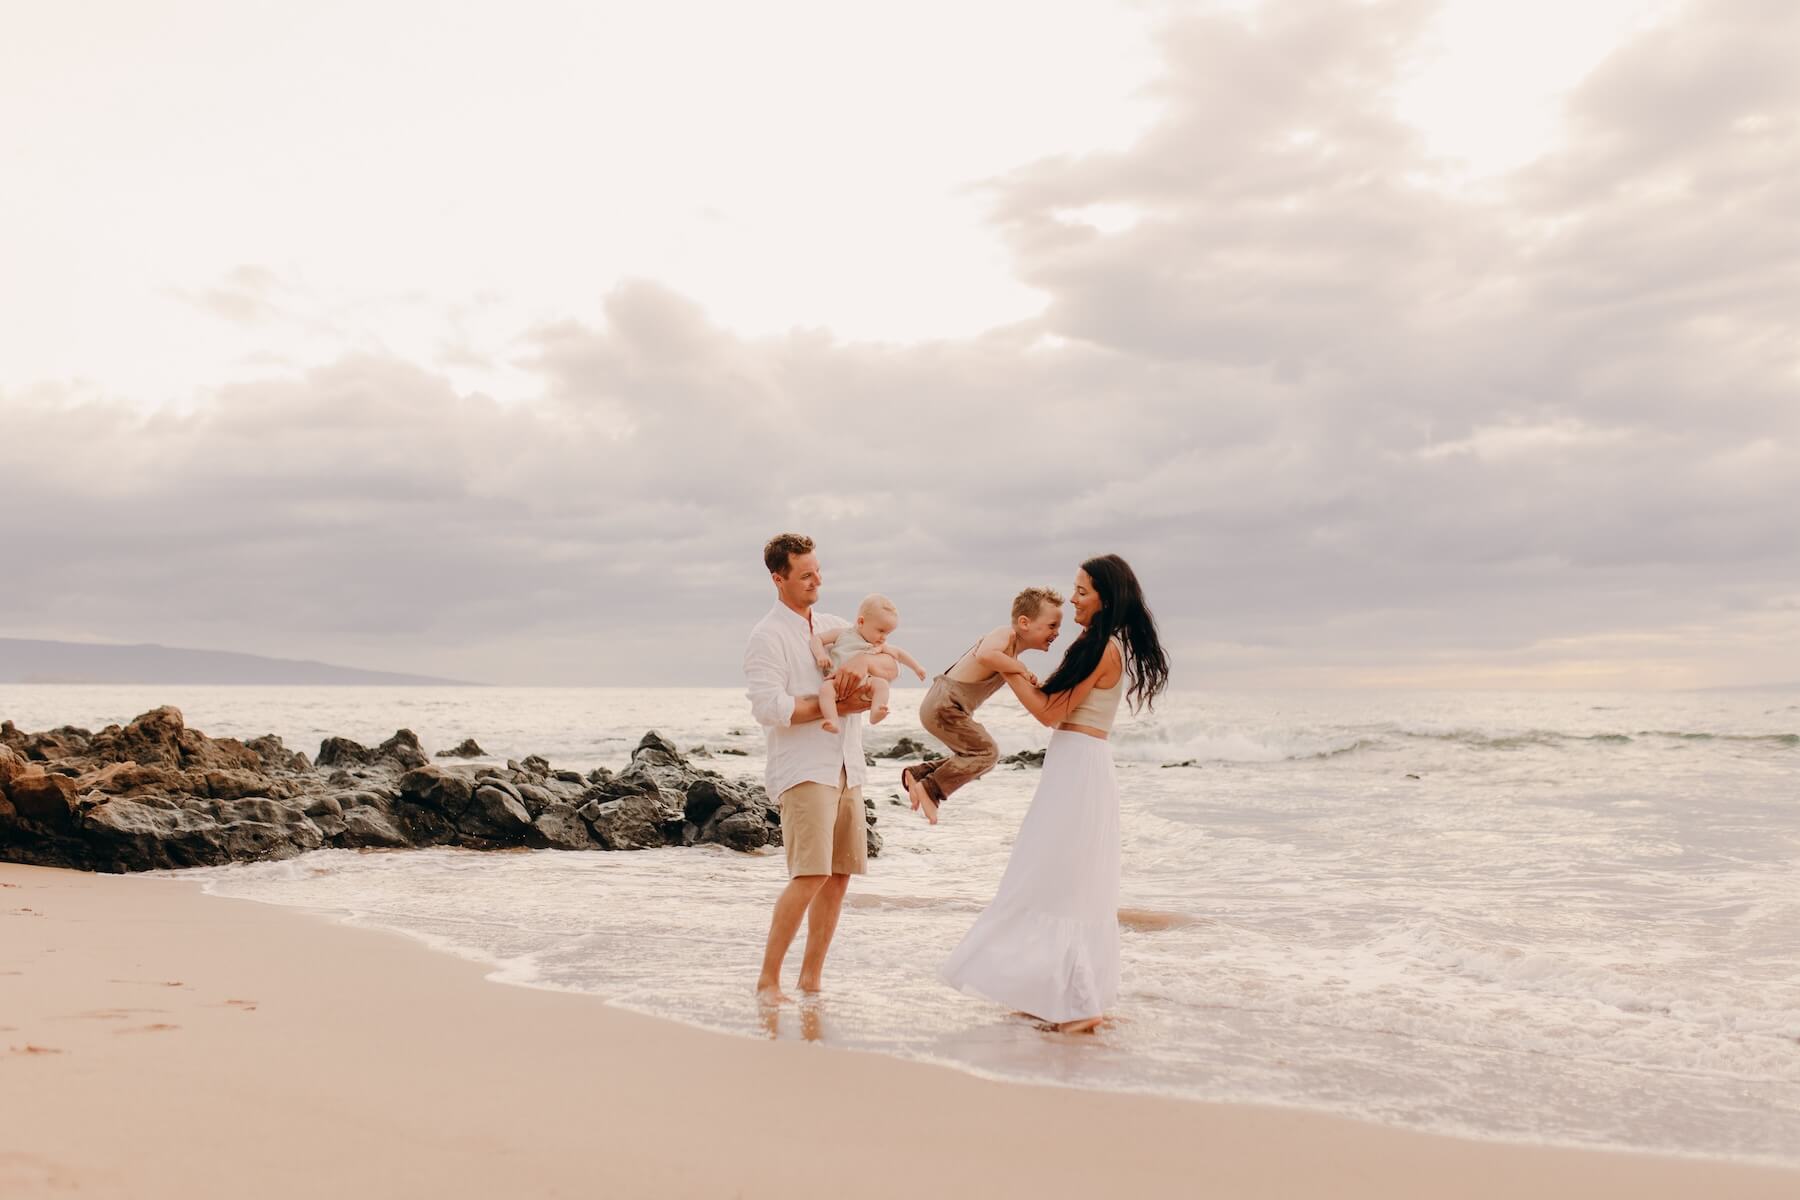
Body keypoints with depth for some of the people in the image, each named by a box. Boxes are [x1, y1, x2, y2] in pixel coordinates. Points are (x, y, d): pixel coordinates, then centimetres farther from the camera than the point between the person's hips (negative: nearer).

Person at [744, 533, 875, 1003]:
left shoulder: (836, 627, 17)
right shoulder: (767, 636, -5)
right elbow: (768, 708, -16)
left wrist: (855, 666, -11)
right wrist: (834, 704, -12)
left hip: (847, 768, 7)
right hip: (803, 770, -7)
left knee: (839, 874, 6)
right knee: (811, 874, -16)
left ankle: (811, 977, 14)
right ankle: (768, 979, -6)